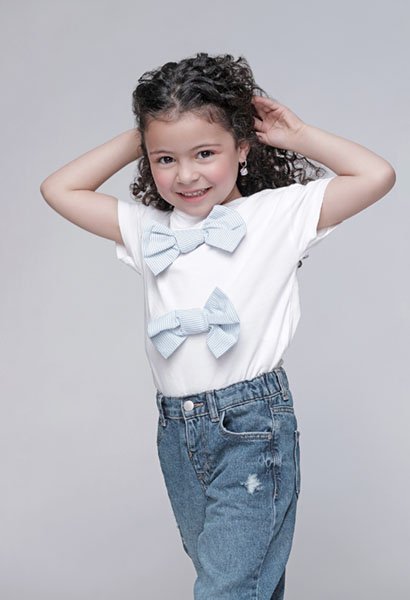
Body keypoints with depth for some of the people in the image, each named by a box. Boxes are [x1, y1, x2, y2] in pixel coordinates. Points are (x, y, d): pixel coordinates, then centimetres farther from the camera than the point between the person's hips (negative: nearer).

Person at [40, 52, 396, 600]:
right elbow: (59, 189, 14)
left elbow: (377, 175, -7)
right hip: (178, 430, 6)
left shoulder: (277, 213, -2)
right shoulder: (148, 228, 10)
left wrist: (298, 135, 0)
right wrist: (134, 141, 9)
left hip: (253, 426, -5)